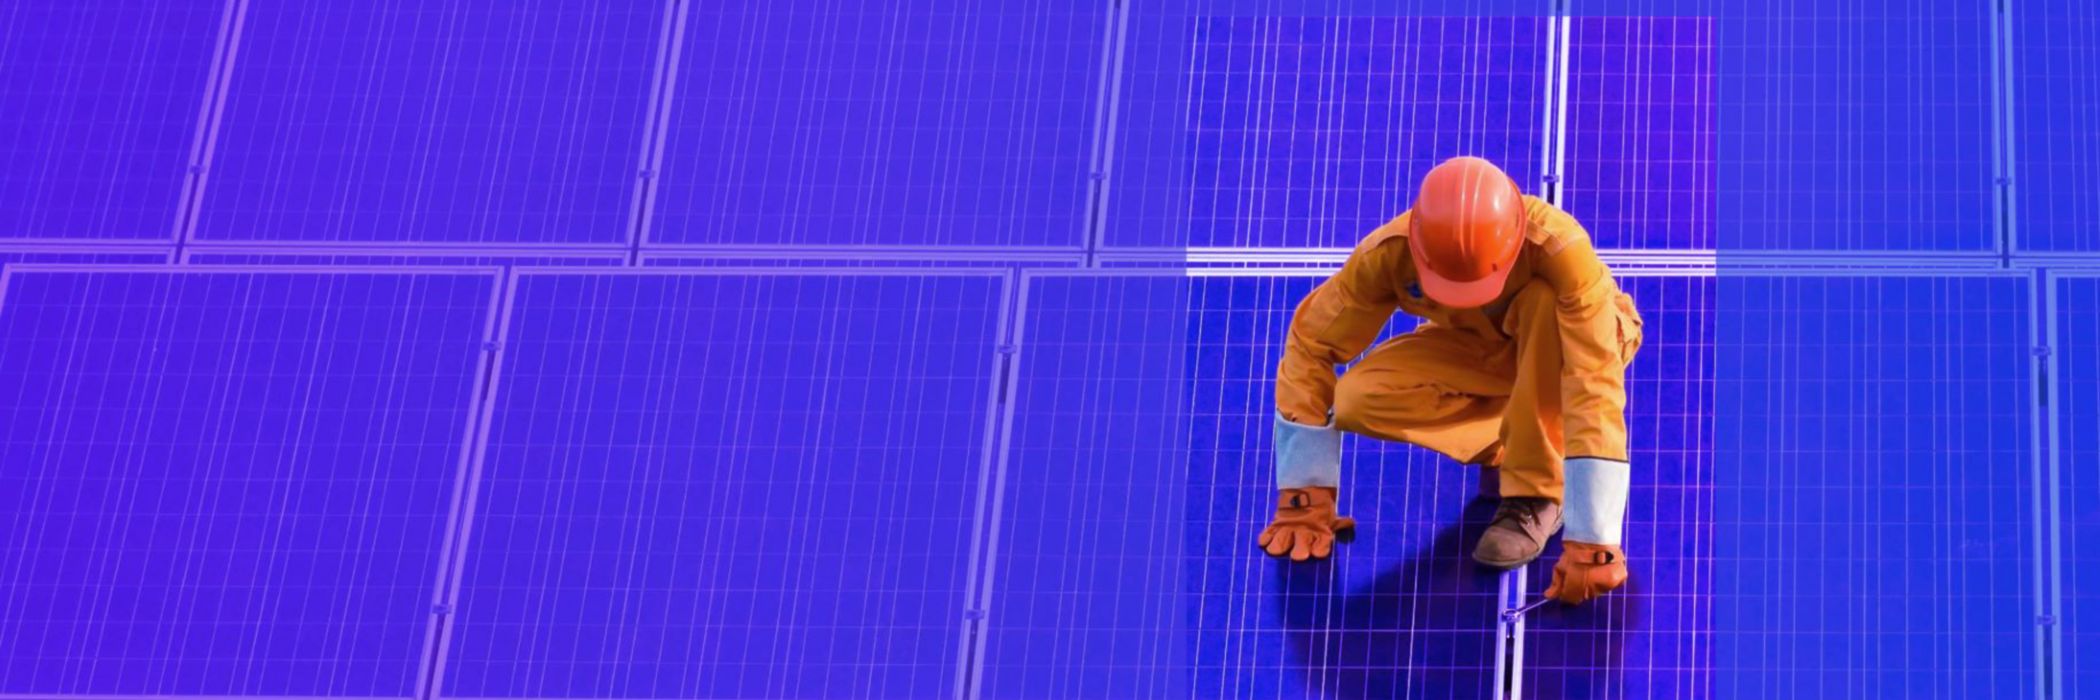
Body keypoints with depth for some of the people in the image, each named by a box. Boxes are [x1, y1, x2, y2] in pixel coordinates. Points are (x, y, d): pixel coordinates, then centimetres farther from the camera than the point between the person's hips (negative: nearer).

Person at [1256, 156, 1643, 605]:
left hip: (1562, 345, -2)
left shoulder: (1560, 248, -41)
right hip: (1475, 349, 3)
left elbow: (1595, 390, -44)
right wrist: (1304, 499, -23)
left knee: (1544, 300, -37)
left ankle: (1538, 491, -20)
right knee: (1357, 400, -25)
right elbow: (1312, 346, -22)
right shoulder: (1388, 253, -32)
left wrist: (1590, 543, -48)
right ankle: (1505, 448, -1)